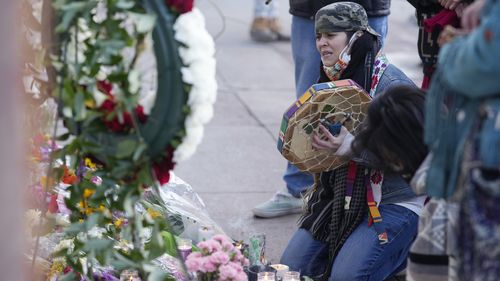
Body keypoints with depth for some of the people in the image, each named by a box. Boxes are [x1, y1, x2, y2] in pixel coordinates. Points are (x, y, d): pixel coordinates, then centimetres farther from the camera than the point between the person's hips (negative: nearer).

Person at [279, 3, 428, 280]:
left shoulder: (391, 83, -16)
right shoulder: (330, 79, 8)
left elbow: (403, 155, -22)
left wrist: (351, 147, -32)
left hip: (393, 201, -8)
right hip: (337, 195, 8)